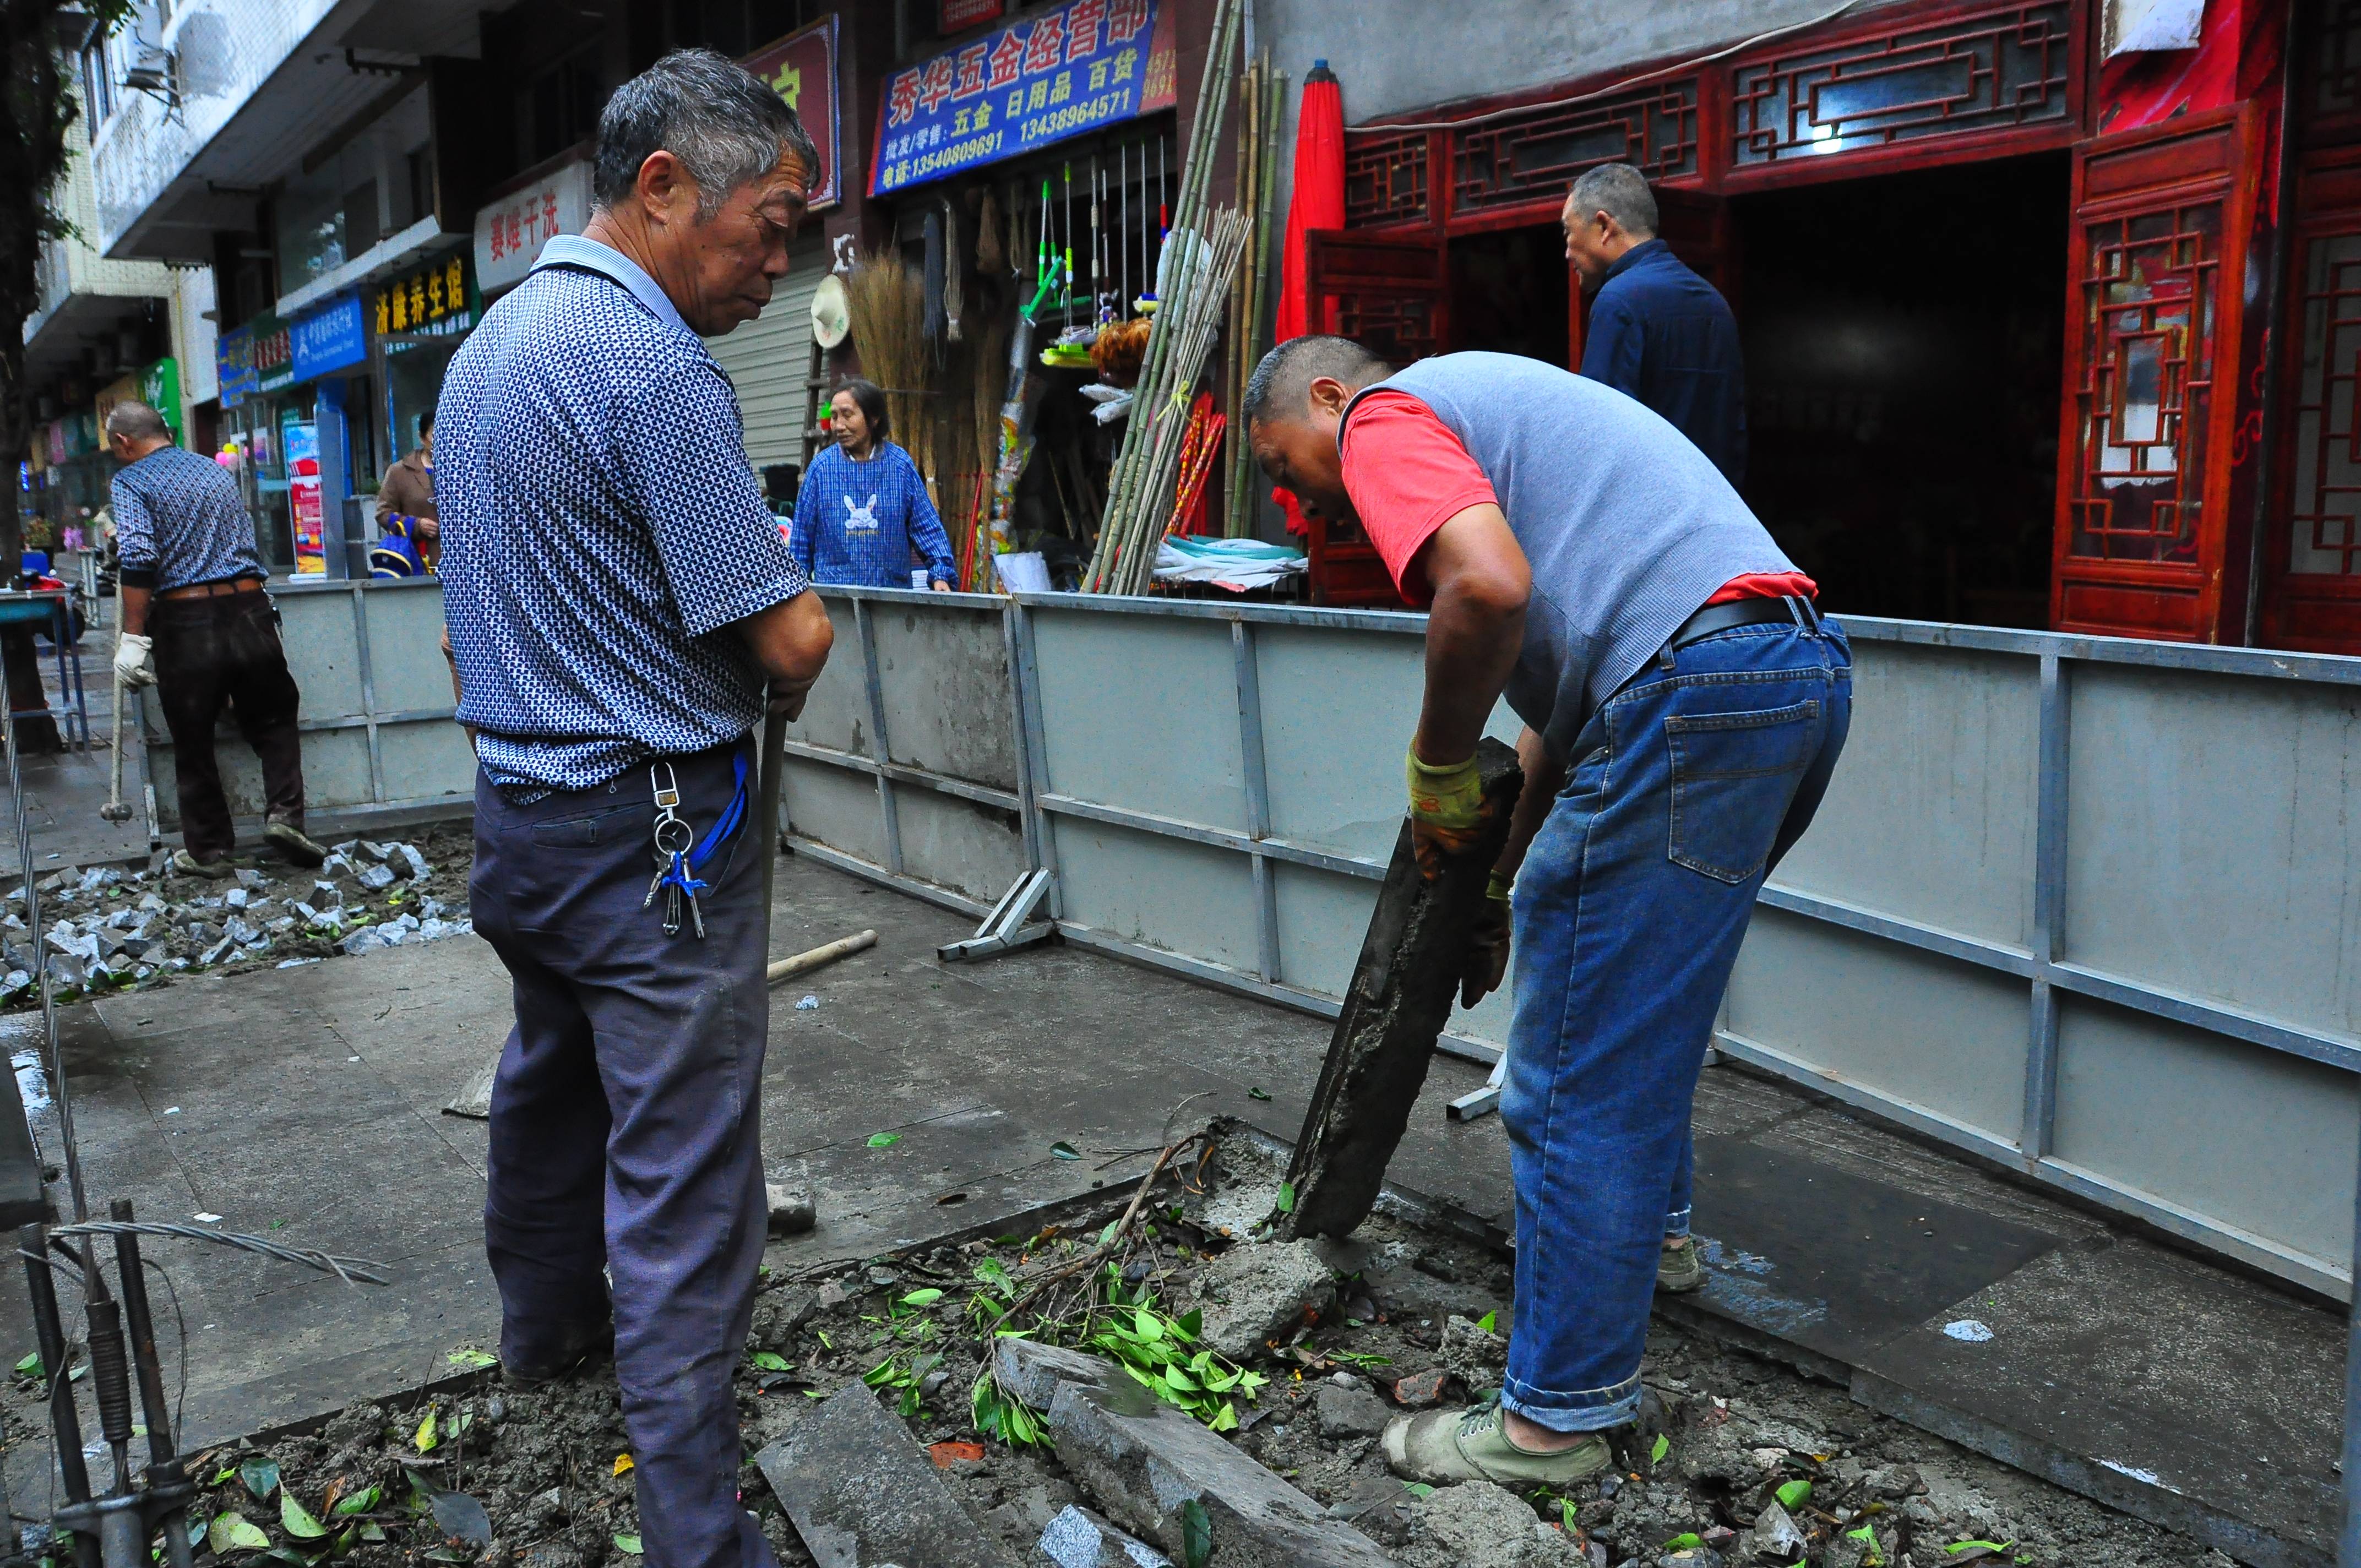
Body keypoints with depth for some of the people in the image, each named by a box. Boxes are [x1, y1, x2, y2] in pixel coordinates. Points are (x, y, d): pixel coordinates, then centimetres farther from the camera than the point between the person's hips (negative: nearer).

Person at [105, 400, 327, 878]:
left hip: (184, 620, -4)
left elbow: (139, 558, -15)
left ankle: (208, 851, 15)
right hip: (249, 609, 4)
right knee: (273, 721, 16)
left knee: (193, 743, 8)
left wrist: (133, 637, -14)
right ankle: (284, 814, -2)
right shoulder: (215, 470, 16)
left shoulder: (129, 482, -2)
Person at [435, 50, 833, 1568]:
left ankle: (550, 1320, 49)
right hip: (654, 828, -10)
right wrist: (783, 582, 2)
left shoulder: (487, 342, 11)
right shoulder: (660, 369, -20)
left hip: (518, 802, 10)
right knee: (684, 1185, -4)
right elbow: (794, 643, -20)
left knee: (553, 1082, 27)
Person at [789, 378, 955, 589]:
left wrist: (941, 575, -8)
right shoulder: (822, 466, 1)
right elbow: (802, 532, 7)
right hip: (833, 592, 0)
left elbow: (927, 526, 2)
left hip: (893, 590, 0)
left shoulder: (900, 464, 1)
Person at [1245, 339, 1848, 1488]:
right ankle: (1648, 1225, 47)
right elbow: (1566, 682, 31)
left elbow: (1489, 587, -22)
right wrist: (1498, 882, 32)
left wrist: (1435, 768, -5)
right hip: (1802, 669, 11)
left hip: (1693, 693, -10)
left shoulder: (1384, 417, 1)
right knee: (1627, 959, 30)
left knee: (1581, 1077, -1)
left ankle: (1558, 1416, 11)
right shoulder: (1483, 404, 30)